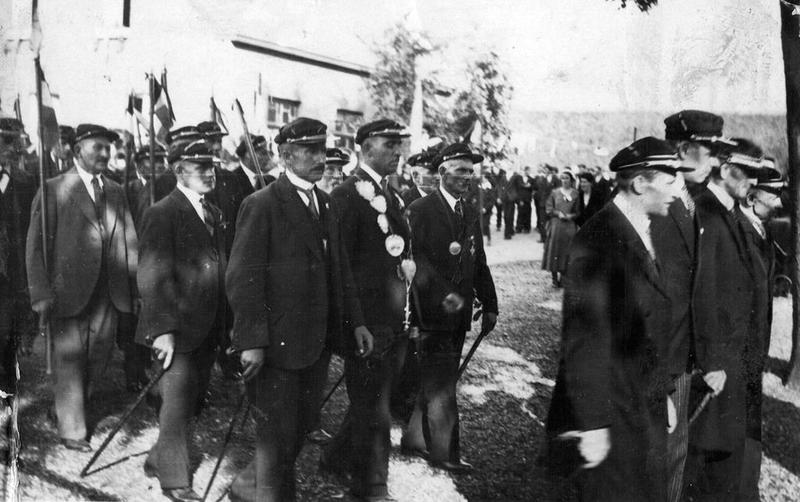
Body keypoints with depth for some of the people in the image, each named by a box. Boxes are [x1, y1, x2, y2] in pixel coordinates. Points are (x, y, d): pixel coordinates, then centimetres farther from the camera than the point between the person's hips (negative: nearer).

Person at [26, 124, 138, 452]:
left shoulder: (116, 192, 12)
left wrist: (139, 286, 3)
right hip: (68, 290, -4)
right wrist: (40, 293, -13)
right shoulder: (54, 189, -2)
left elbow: (128, 241, 10)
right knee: (69, 359, 4)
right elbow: (35, 244, -6)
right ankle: (71, 428, 16)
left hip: (108, 293, 4)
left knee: (99, 357, 9)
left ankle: (76, 402, 34)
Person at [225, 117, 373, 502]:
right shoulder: (261, 205, -12)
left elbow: (339, 269, 16)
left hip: (317, 341, 7)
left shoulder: (327, 205, 12)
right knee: (278, 433, 6)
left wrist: (355, 322, 10)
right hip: (276, 343, -7)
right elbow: (243, 279, -16)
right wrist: (251, 341, -21)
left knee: (304, 424, 15)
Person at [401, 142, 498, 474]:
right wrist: (443, 294, -25)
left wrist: (489, 305, 13)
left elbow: (479, 264, 18)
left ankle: (414, 438, 26)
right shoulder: (420, 210, -7)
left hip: (459, 312, 7)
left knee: (436, 381, 13)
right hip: (431, 310, -7)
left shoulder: (471, 215, 16)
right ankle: (445, 452, 6)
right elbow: (417, 259, -16)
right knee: (440, 384, -3)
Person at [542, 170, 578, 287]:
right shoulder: (555, 193, 5)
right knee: (554, 250, -1)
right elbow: (548, 209, 4)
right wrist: (558, 213, -12)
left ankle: (563, 277, 9)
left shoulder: (575, 193, 6)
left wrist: (570, 216, -10)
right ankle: (555, 278, 6)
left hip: (569, 227, 1)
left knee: (566, 252, 0)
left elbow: (578, 211, 8)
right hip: (556, 226, 0)